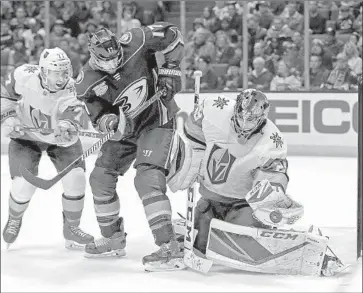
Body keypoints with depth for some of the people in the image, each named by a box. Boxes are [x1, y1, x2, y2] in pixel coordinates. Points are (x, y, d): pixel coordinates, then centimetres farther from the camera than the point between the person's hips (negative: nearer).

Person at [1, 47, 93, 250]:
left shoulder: (70, 93, -31)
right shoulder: (24, 76, -27)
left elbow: (69, 136, -40)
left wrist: (66, 130, -62)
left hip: (58, 139, 0)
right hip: (25, 135, 0)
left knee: (75, 178, -13)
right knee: (24, 185, -12)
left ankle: (71, 227, 11)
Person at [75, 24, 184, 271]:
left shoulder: (135, 43, -22)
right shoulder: (88, 82, -14)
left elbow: (173, 35, -10)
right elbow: (99, 117, -8)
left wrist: (170, 70, -16)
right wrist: (111, 122, -32)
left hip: (158, 121, -6)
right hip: (125, 129, 6)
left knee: (148, 178, -23)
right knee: (101, 177, 9)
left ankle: (169, 248, -26)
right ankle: (113, 239, 27)